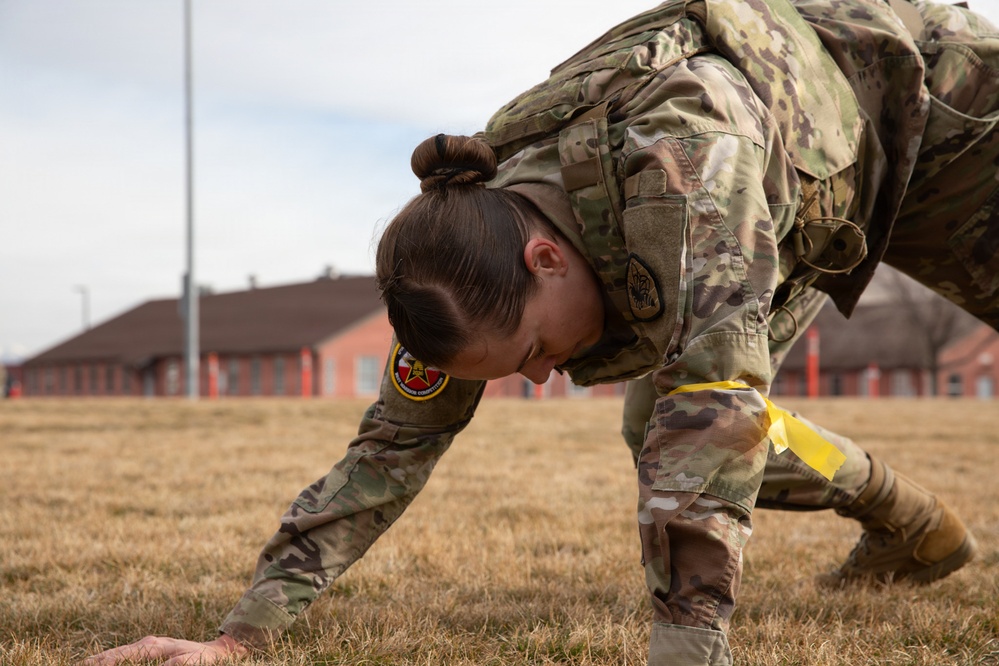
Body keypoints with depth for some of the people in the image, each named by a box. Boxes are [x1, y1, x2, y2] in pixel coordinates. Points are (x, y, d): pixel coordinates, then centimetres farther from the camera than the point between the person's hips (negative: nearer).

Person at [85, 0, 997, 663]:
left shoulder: (679, 140, -48)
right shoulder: (472, 258, -24)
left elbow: (716, 382, -56)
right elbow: (392, 445, -18)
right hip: (804, 207, 5)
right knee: (661, 425, -2)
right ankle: (913, 528, 18)